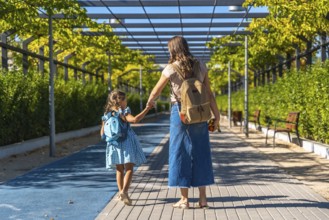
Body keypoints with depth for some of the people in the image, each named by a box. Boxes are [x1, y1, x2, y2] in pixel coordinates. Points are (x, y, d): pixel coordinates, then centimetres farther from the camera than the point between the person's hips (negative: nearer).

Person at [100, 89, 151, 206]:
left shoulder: (106, 115, 8)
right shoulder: (123, 113, -9)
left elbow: (102, 133, 8)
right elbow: (135, 119, -26)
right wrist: (146, 109, -21)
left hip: (114, 145, 5)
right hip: (126, 143, -5)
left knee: (119, 170, 16)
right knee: (129, 169, -4)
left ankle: (121, 193, 18)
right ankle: (124, 191, -22)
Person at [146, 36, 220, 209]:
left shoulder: (171, 68, -5)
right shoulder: (200, 66, 4)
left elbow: (156, 92, 4)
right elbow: (209, 93, 2)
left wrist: (149, 102, 25)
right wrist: (216, 115, 6)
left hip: (180, 113, -3)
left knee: (181, 154, 5)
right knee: (200, 154, 10)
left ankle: (184, 199, 10)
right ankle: (203, 198, 13)